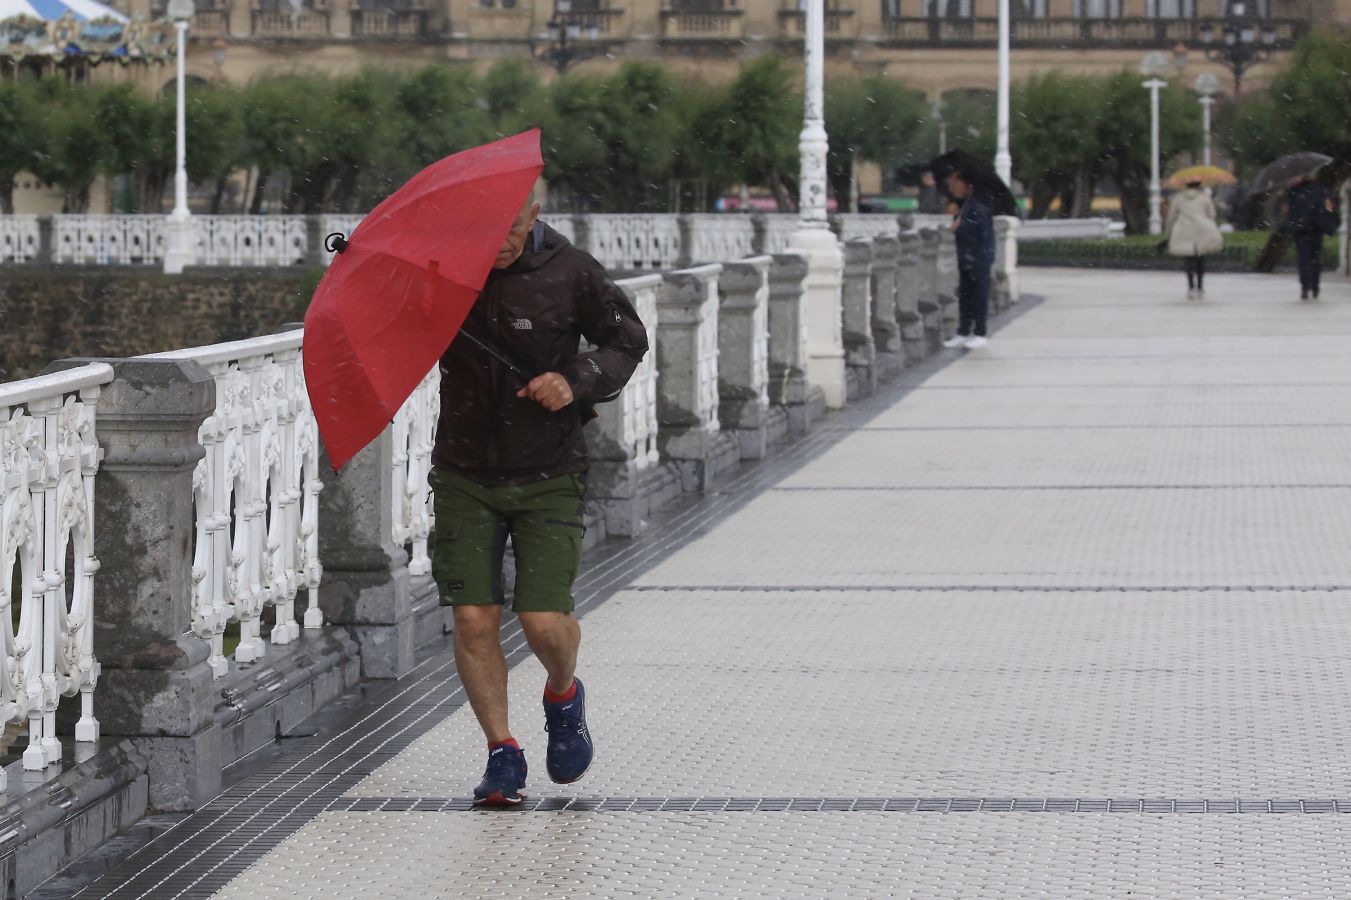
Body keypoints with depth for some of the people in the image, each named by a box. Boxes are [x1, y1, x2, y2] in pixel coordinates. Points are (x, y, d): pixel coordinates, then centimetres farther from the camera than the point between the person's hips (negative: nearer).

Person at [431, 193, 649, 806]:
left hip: (548, 474, -2)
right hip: (465, 474, 2)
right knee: (473, 618, -6)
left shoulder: (567, 272, -8)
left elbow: (627, 340, 4)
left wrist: (577, 381, -15)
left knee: (545, 621, -10)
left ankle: (563, 696, 25)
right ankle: (502, 755, 11)